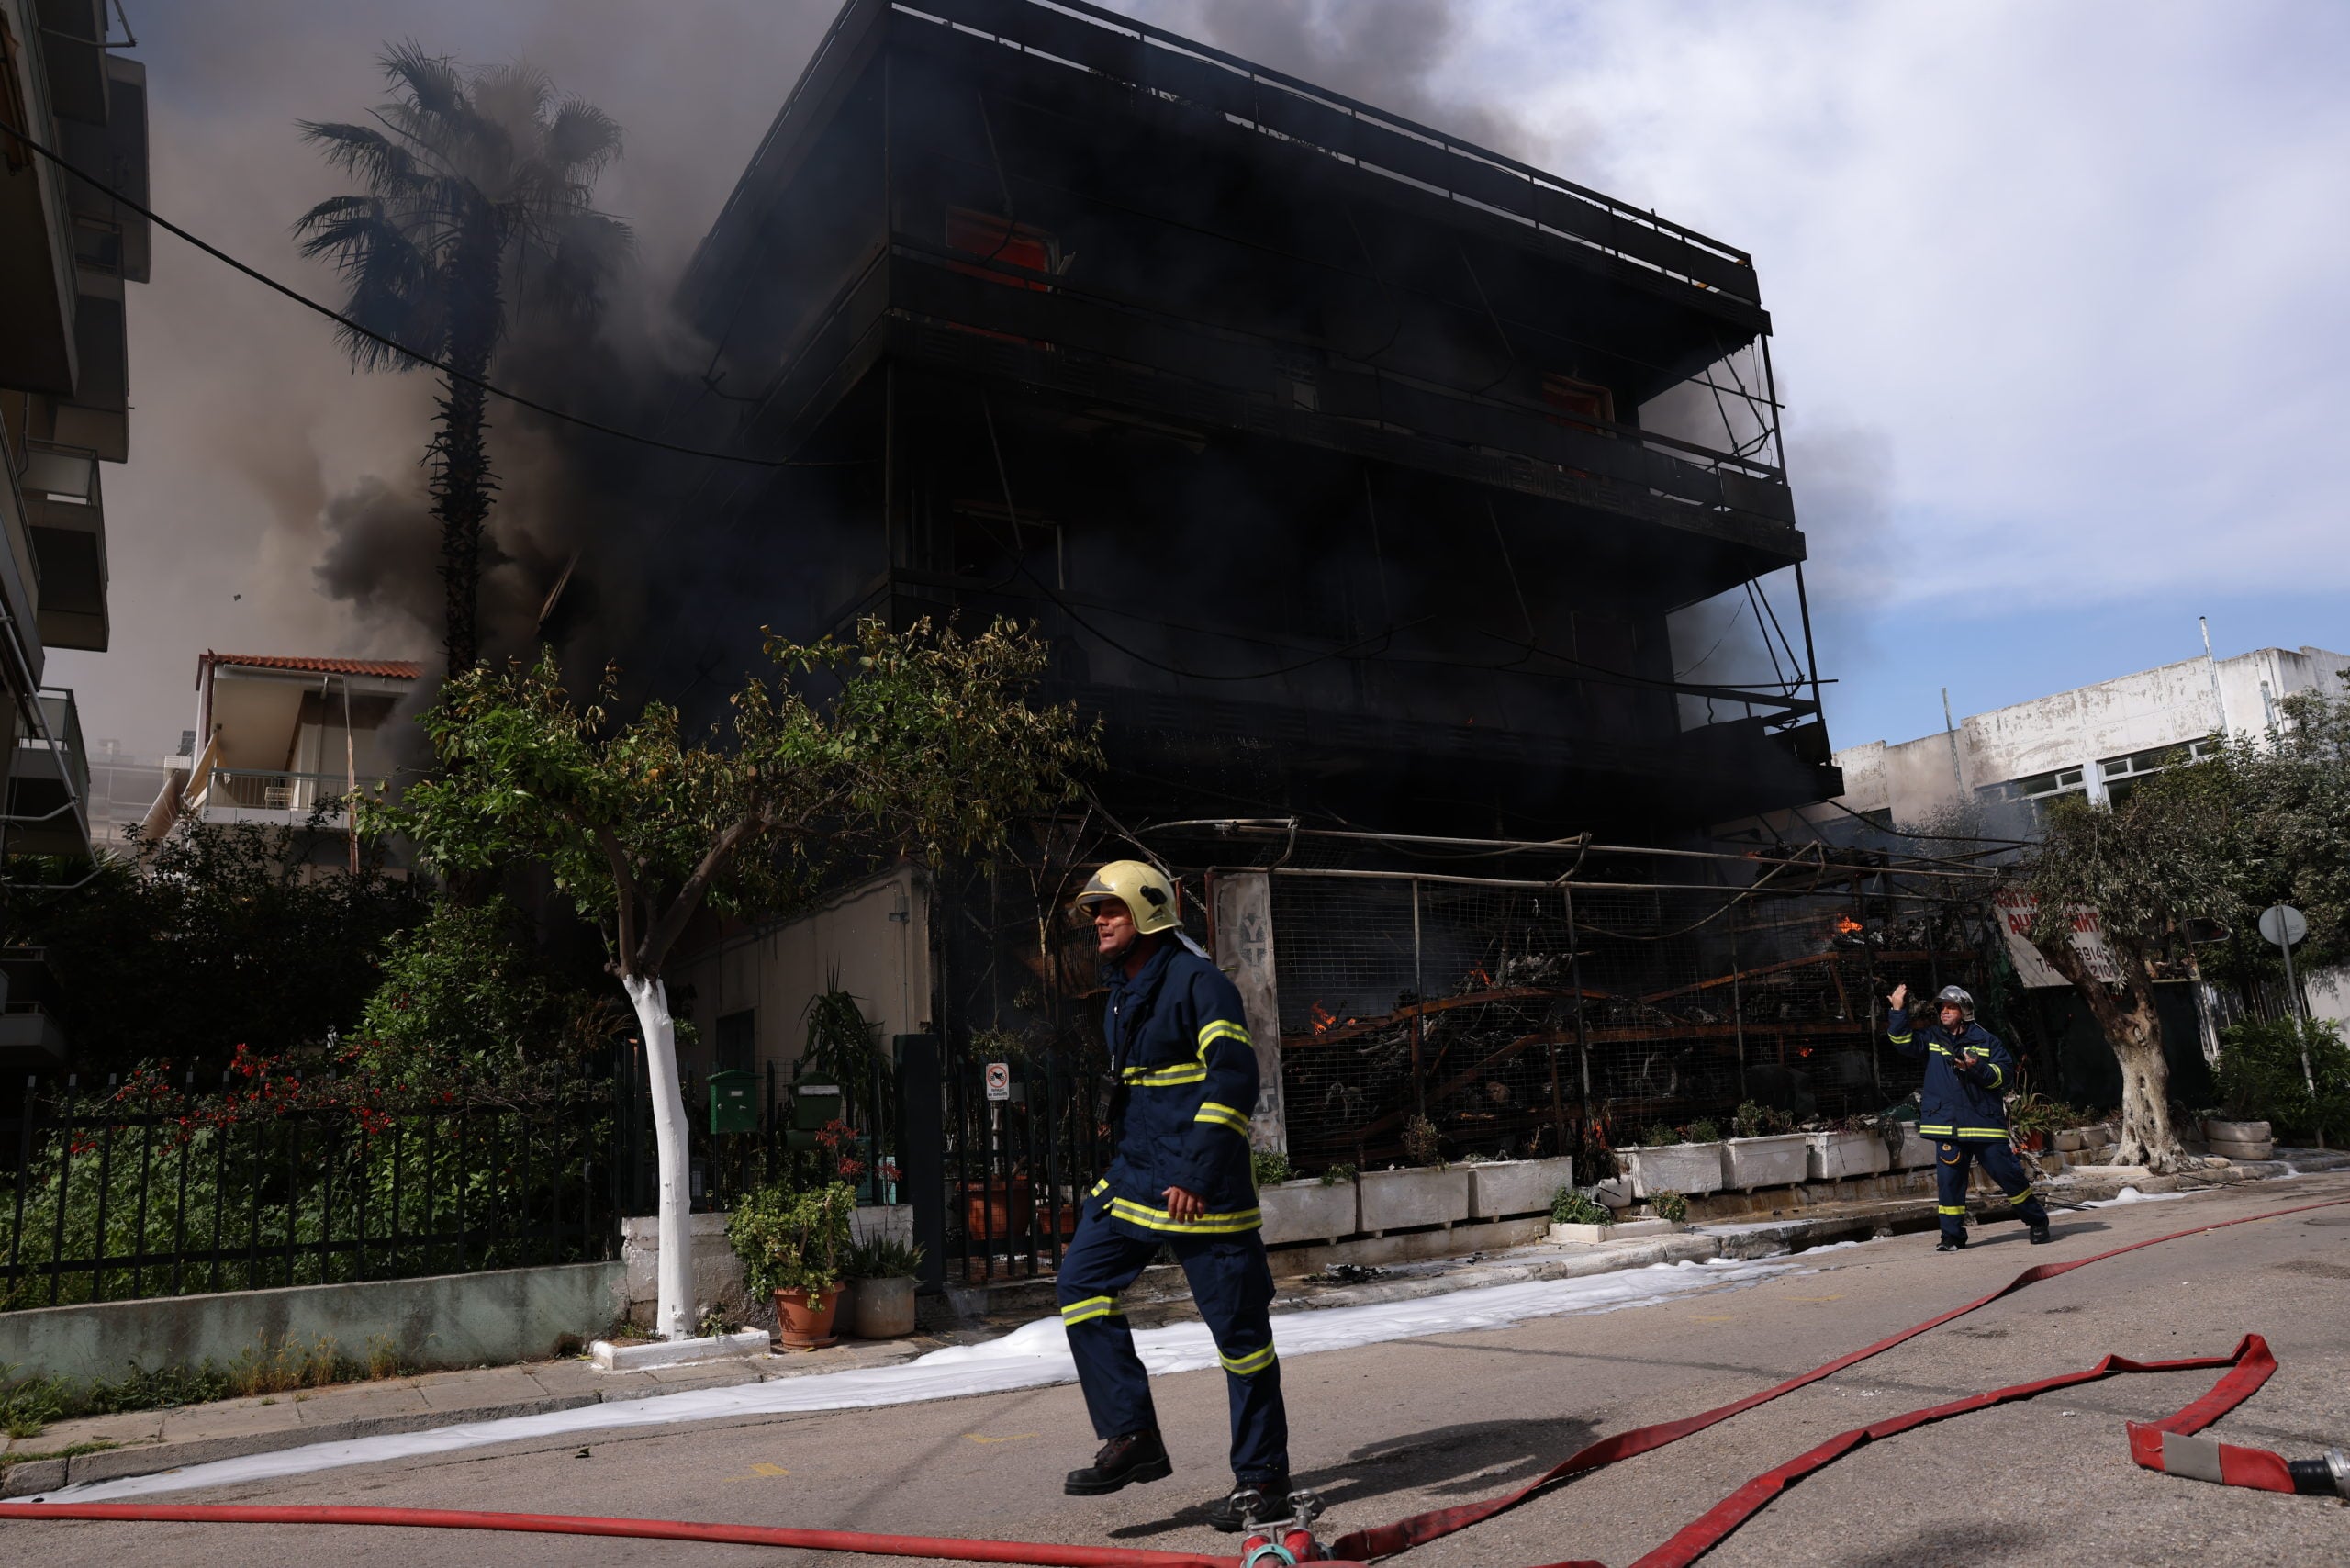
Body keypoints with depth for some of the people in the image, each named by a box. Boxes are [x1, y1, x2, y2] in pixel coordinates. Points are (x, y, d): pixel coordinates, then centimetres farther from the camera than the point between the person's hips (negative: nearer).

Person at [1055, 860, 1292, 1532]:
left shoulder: (1198, 981, -13)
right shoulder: (1122, 992, 15)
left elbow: (1234, 1080, -22)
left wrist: (1198, 1174, -27)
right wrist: (1128, 1162, 26)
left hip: (1203, 1189, -9)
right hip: (1134, 1177, 9)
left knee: (1238, 1326, 1)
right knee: (1082, 1280, -2)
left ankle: (1262, 1477, 15)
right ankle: (1133, 1438, 5)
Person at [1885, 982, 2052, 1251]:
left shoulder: (1986, 1040, 4)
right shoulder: (1932, 1038, 10)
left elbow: (2006, 1074, 0)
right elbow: (1904, 1042, -3)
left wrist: (1978, 1068, -16)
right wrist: (1898, 1010, -13)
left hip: (1985, 1122, -2)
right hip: (1947, 1124, 2)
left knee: (2006, 1171, 2)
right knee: (1948, 1178, 0)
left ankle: (2037, 1220, 24)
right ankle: (1952, 1235, 10)